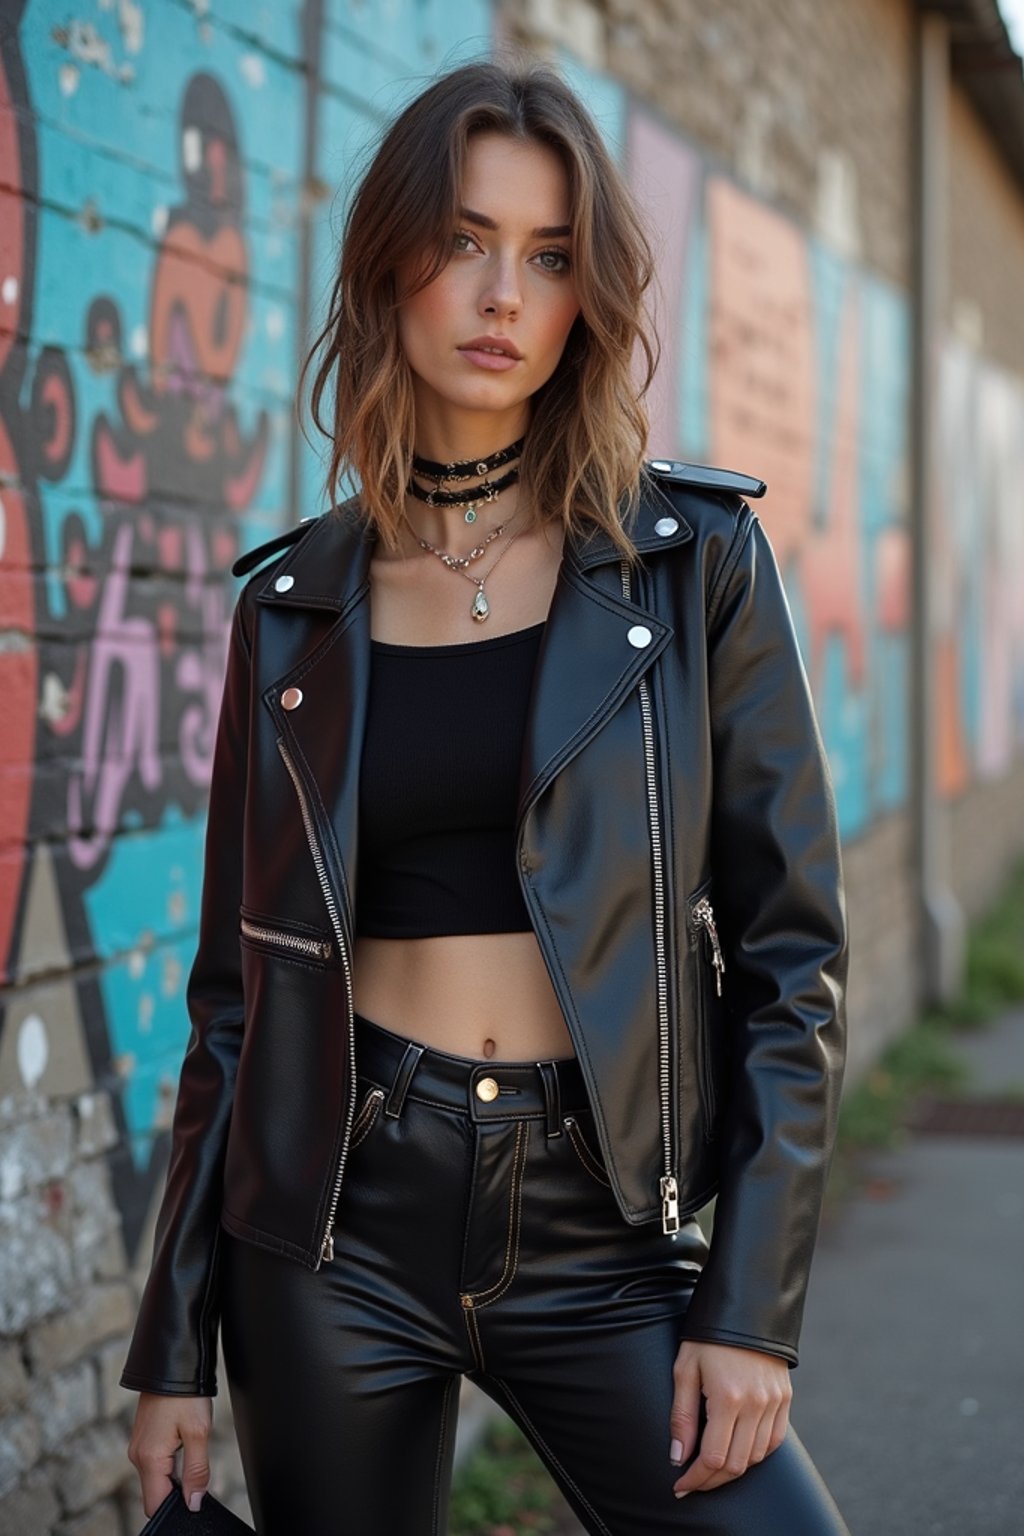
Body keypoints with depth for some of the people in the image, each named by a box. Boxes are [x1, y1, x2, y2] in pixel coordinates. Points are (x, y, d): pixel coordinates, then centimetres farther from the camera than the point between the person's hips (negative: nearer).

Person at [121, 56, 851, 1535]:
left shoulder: (693, 558, -1)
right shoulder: (296, 605, 4)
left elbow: (790, 950, -1)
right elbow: (240, 985, 7)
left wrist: (752, 1303, -8)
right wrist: (174, 1342, 6)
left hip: (599, 1227, -1)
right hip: (336, 1220, 1)